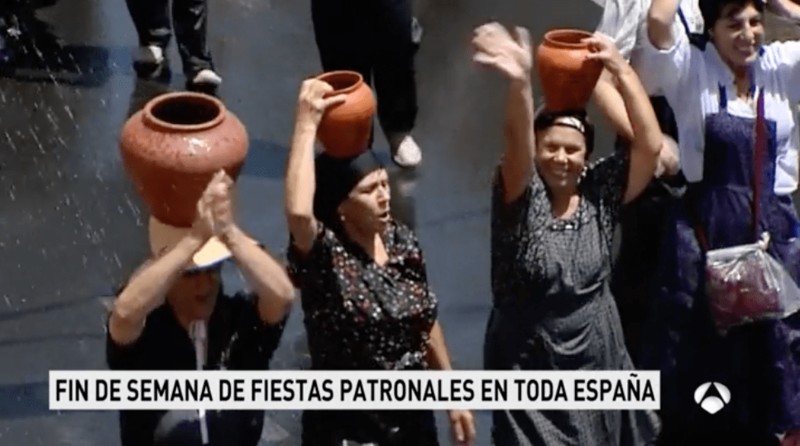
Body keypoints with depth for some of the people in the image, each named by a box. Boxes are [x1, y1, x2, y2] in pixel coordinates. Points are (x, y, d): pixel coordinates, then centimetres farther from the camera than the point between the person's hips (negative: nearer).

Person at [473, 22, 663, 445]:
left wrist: (620, 68, -18)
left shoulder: (600, 193, -2)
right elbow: (517, 147, -32)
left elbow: (650, 144, -13)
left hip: (596, 357, 3)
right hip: (528, 363, -3)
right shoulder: (521, 196, -12)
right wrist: (520, 81, -51)